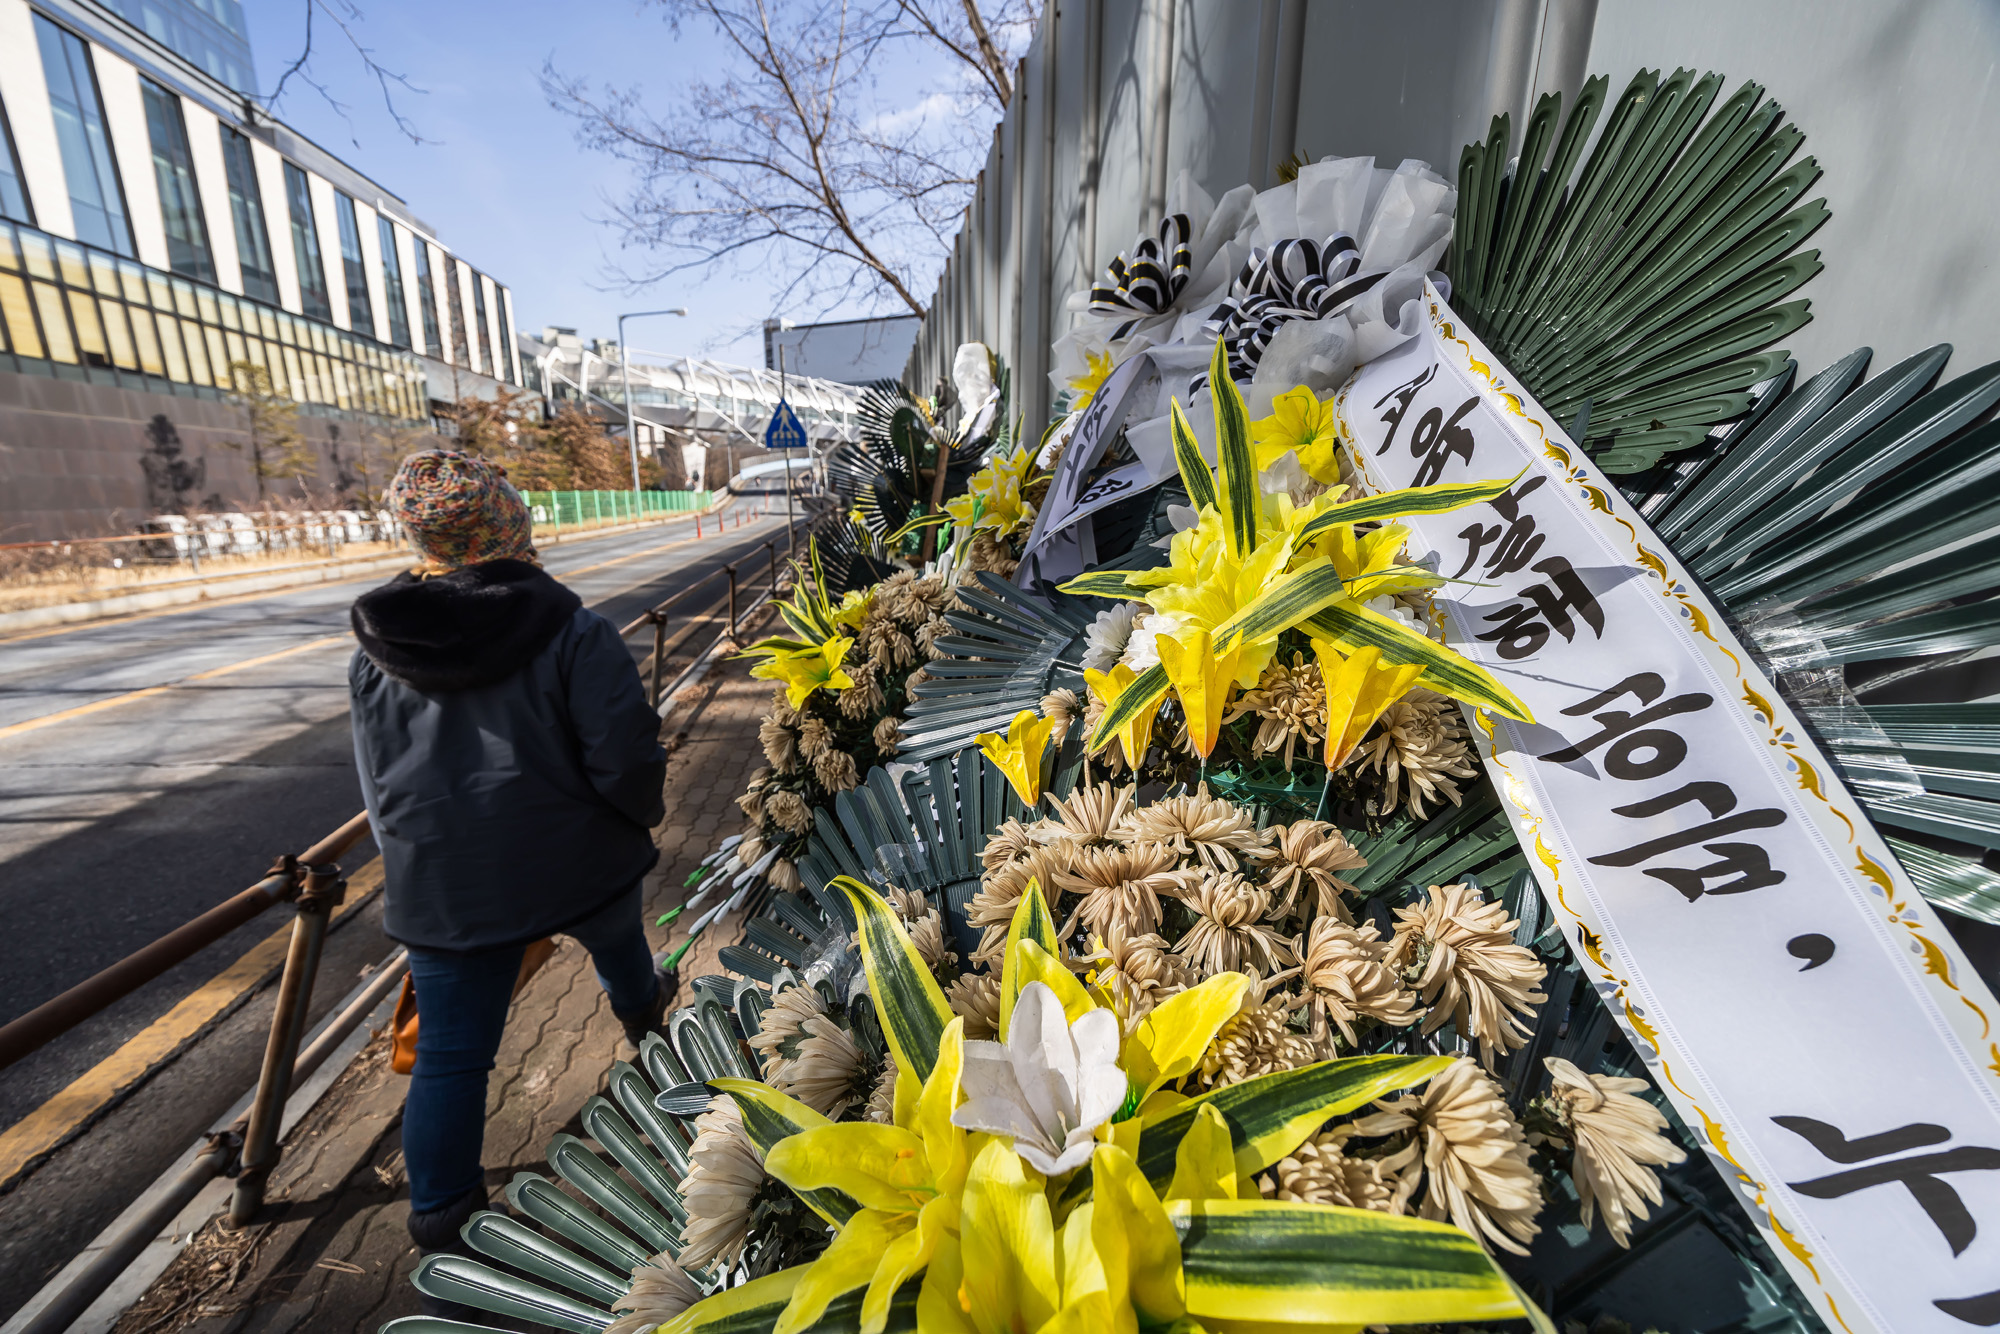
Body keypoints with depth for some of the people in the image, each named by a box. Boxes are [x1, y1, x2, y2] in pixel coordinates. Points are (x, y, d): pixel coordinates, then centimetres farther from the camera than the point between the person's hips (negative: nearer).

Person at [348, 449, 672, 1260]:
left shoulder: (375, 653, -1)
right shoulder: (570, 632, -17)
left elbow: (377, 784, 9)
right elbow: (626, 760, -20)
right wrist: (644, 814, 1)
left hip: (438, 884, 2)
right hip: (578, 858, -1)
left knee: (451, 1051, 12)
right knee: (618, 942, 30)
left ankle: (440, 1215, 25)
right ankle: (644, 1011, 59)